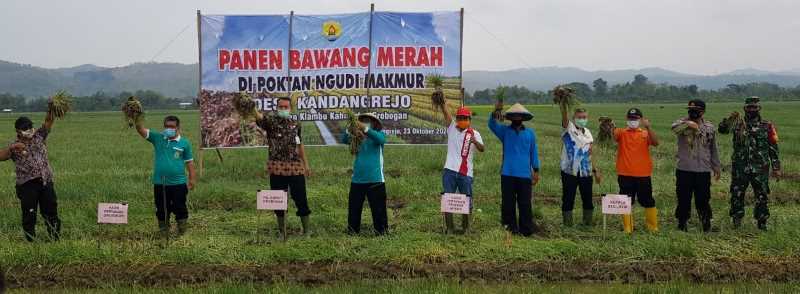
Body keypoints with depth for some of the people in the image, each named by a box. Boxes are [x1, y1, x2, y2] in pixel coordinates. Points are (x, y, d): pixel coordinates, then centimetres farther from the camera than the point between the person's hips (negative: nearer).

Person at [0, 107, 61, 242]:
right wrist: (11, 147, -23)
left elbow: (48, 122, -1)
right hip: (27, 185, -3)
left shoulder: (39, 136, 10)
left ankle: (55, 239, 19)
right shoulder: (14, 146, 2)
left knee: (51, 212, 9)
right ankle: (31, 242, 13)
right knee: (29, 215, 4)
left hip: (46, 182, 3)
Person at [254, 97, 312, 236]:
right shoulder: (270, 121, 0)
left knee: (301, 198, 3)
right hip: (277, 167, -2)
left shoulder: (296, 124, 10)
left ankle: (306, 230, 16)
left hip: (296, 167, 2)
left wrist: (306, 164, 16)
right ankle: (281, 231, 20)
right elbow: (259, 116, -22)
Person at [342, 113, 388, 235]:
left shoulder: (379, 134, 2)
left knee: (378, 207, -2)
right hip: (357, 179, 4)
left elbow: (381, 139, -22)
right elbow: (344, 140, -4)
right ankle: (353, 230, 21)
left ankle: (382, 230, 7)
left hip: (375, 179, -4)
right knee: (354, 207, 10)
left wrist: (365, 129, -32)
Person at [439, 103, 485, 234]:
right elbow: (445, 111, -6)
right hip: (450, 170, 1)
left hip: (466, 173, -1)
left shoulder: (474, 134, 3)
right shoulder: (452, 128, 7)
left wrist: (475, 142, -36)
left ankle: (466, 227, 23)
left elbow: (482, 149, -15)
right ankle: (449, 227, 10)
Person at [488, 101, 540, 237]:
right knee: (508, 203, 5)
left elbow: (534, 152, 10)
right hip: (507, 174, 0)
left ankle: (526, 229, 10)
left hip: (525, 175, 0)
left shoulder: (530, 133, 8)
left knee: (525, 204, 2)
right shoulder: (505, 131, 5)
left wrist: (536, 171, 6)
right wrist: (495, 111, -31)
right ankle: (509, 228, 13)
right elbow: (492, 125, -13)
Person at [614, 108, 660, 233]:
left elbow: (656, 143, -11)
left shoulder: (646, 133, 6)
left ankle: (653, 227, 21)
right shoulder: (621, 132, 4)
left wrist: (648, 127, -22)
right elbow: (612, 135, -16)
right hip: (625, 175, 0)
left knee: (648, 201, 9)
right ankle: (627, 228, 16)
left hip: (643, 175, 0)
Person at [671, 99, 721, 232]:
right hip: (684, 170, -1)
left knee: (703, 200, 6)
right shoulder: (683, 122, 0)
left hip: (703, 171, 1)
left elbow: (713, 149, 16)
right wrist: (688, 124, -38)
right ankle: (682, 226, 18)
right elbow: (674, 128, -26)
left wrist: (716, 167, 17)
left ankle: (706, 226, 18)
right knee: (683, 199, 6)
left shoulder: (709, 127, 8)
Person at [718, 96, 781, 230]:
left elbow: (773, 148, 3)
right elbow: (722, 129, -5)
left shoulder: (767, 126, 2)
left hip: (760, 169, -1)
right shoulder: (738, 124, 6)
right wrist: (730, 119, -23)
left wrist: (776, 167, 0)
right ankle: (737, 219, 19)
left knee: (761, 196, 5)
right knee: (737, 195, 5)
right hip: (740, 168, 1)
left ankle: (762, 222, 17)